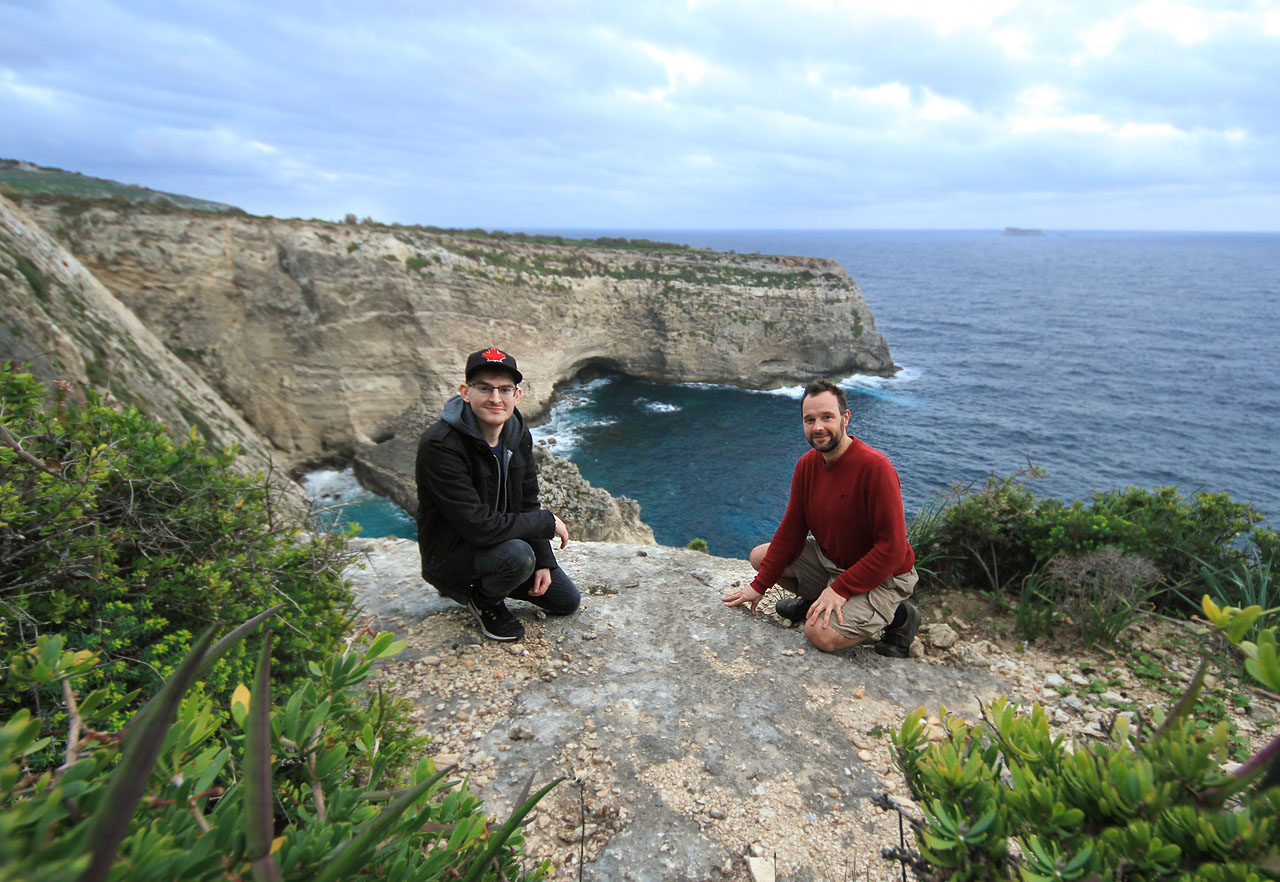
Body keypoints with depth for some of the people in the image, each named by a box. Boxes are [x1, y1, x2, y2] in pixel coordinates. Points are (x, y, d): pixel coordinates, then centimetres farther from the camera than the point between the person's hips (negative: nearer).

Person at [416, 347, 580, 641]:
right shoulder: (439, 446, -29)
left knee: (567, 601, 10)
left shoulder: (518, 434, -4)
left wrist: (543, 561, -4)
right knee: (517, 555, -37)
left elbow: (527, 504, 4)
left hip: (501, 540, 7)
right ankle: (483, 601, -2)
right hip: (449, 552, -7)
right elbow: (478, 526, -32)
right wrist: (548, 523, -23)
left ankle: (483, 583, 24)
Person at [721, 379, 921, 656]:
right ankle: (811, 600, 22)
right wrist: (760, 586, 0)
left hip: (881, 577, -7)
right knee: (760, 556, 1)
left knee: (820, 633, -25)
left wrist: (840, 589, -26)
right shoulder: (807, 464, -5)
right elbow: (791, 530, 1)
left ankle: (898, 615, 1)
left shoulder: (875, 467, -27)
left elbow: (892, 549, -26)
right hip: (829, 558, 7)